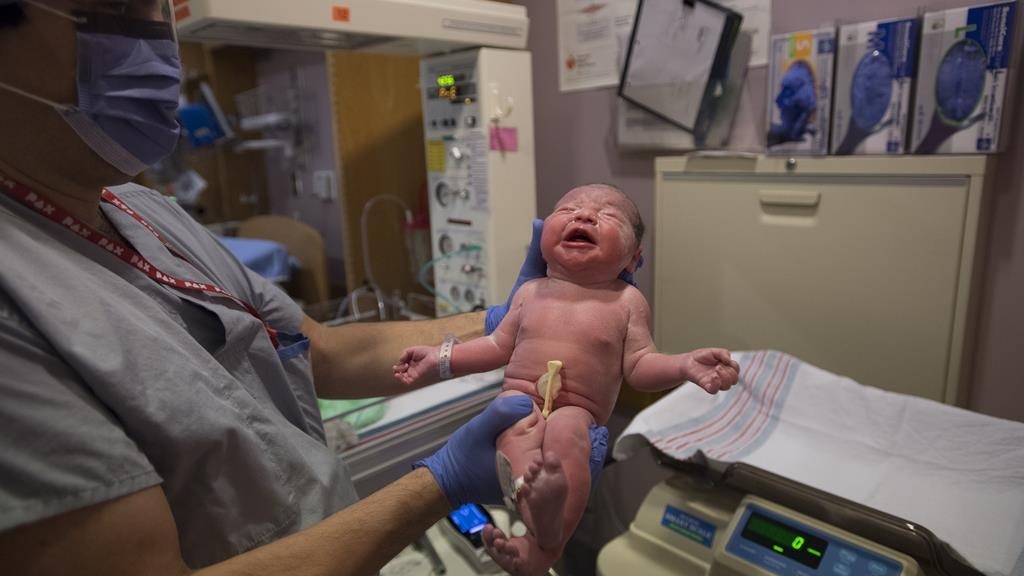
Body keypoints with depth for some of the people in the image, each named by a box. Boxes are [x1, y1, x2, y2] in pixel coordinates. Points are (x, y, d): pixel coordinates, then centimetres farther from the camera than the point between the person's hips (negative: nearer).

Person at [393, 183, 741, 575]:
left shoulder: (627, 301, 6)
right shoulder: (531, 292, 13)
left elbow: (639, 366, 2)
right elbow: (498, 347, 20)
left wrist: (685, 365, -16)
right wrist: (441, 359, 16)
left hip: (576, 411, -2)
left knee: (566, 434, -34)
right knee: (517, 430, -31)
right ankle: (543, 524, -51)